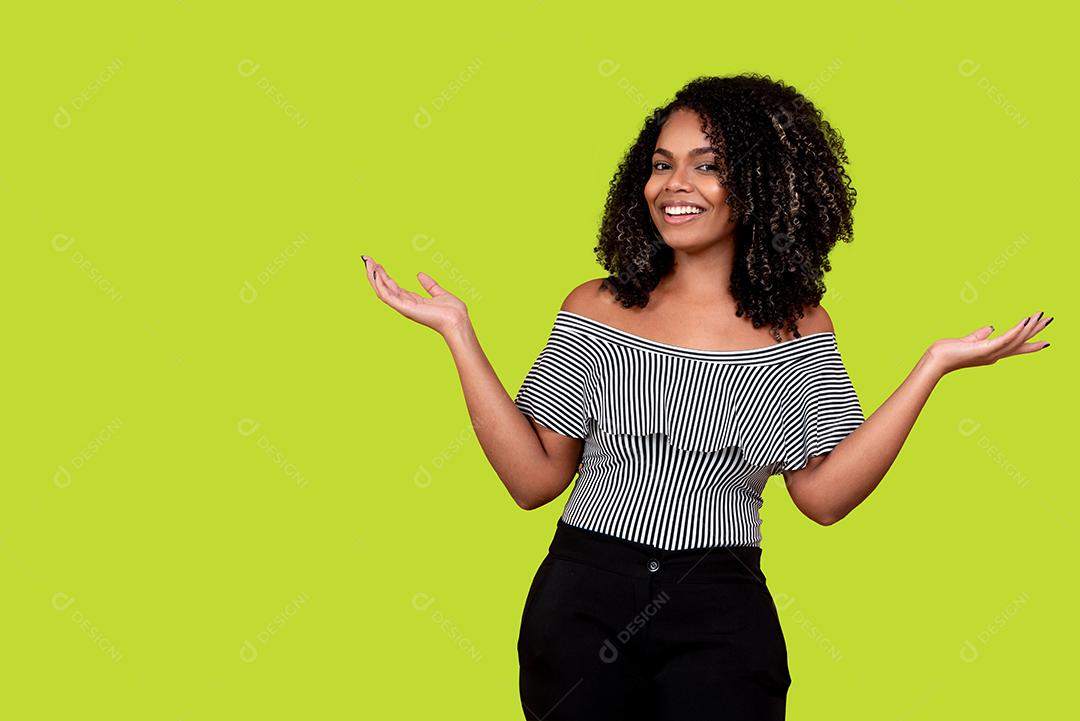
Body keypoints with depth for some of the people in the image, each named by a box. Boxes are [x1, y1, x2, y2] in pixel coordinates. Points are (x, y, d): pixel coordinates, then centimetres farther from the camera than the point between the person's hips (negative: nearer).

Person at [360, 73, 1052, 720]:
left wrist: (933, 366, -11)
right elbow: (535, 477, -1)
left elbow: (824, 494, -7)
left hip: (723, 614, -1)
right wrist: (460, 334, -5)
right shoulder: (596, 309, 2)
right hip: (582, 601, 1)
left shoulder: (796, 326, 2)